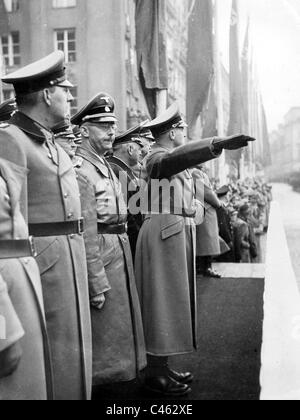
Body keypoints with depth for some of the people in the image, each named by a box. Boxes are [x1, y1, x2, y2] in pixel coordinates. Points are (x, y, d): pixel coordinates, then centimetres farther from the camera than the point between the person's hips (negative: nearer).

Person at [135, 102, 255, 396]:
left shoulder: (172, 158, 16)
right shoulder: (158, 157, -14)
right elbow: (181, 156, -35)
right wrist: (220, 144, -47)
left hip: (179, 233, 10)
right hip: (163, 233, -10)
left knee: (173, 301, 13)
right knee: (162, 301, -4)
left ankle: (161, 366, 23)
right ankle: (154, 374, 6)